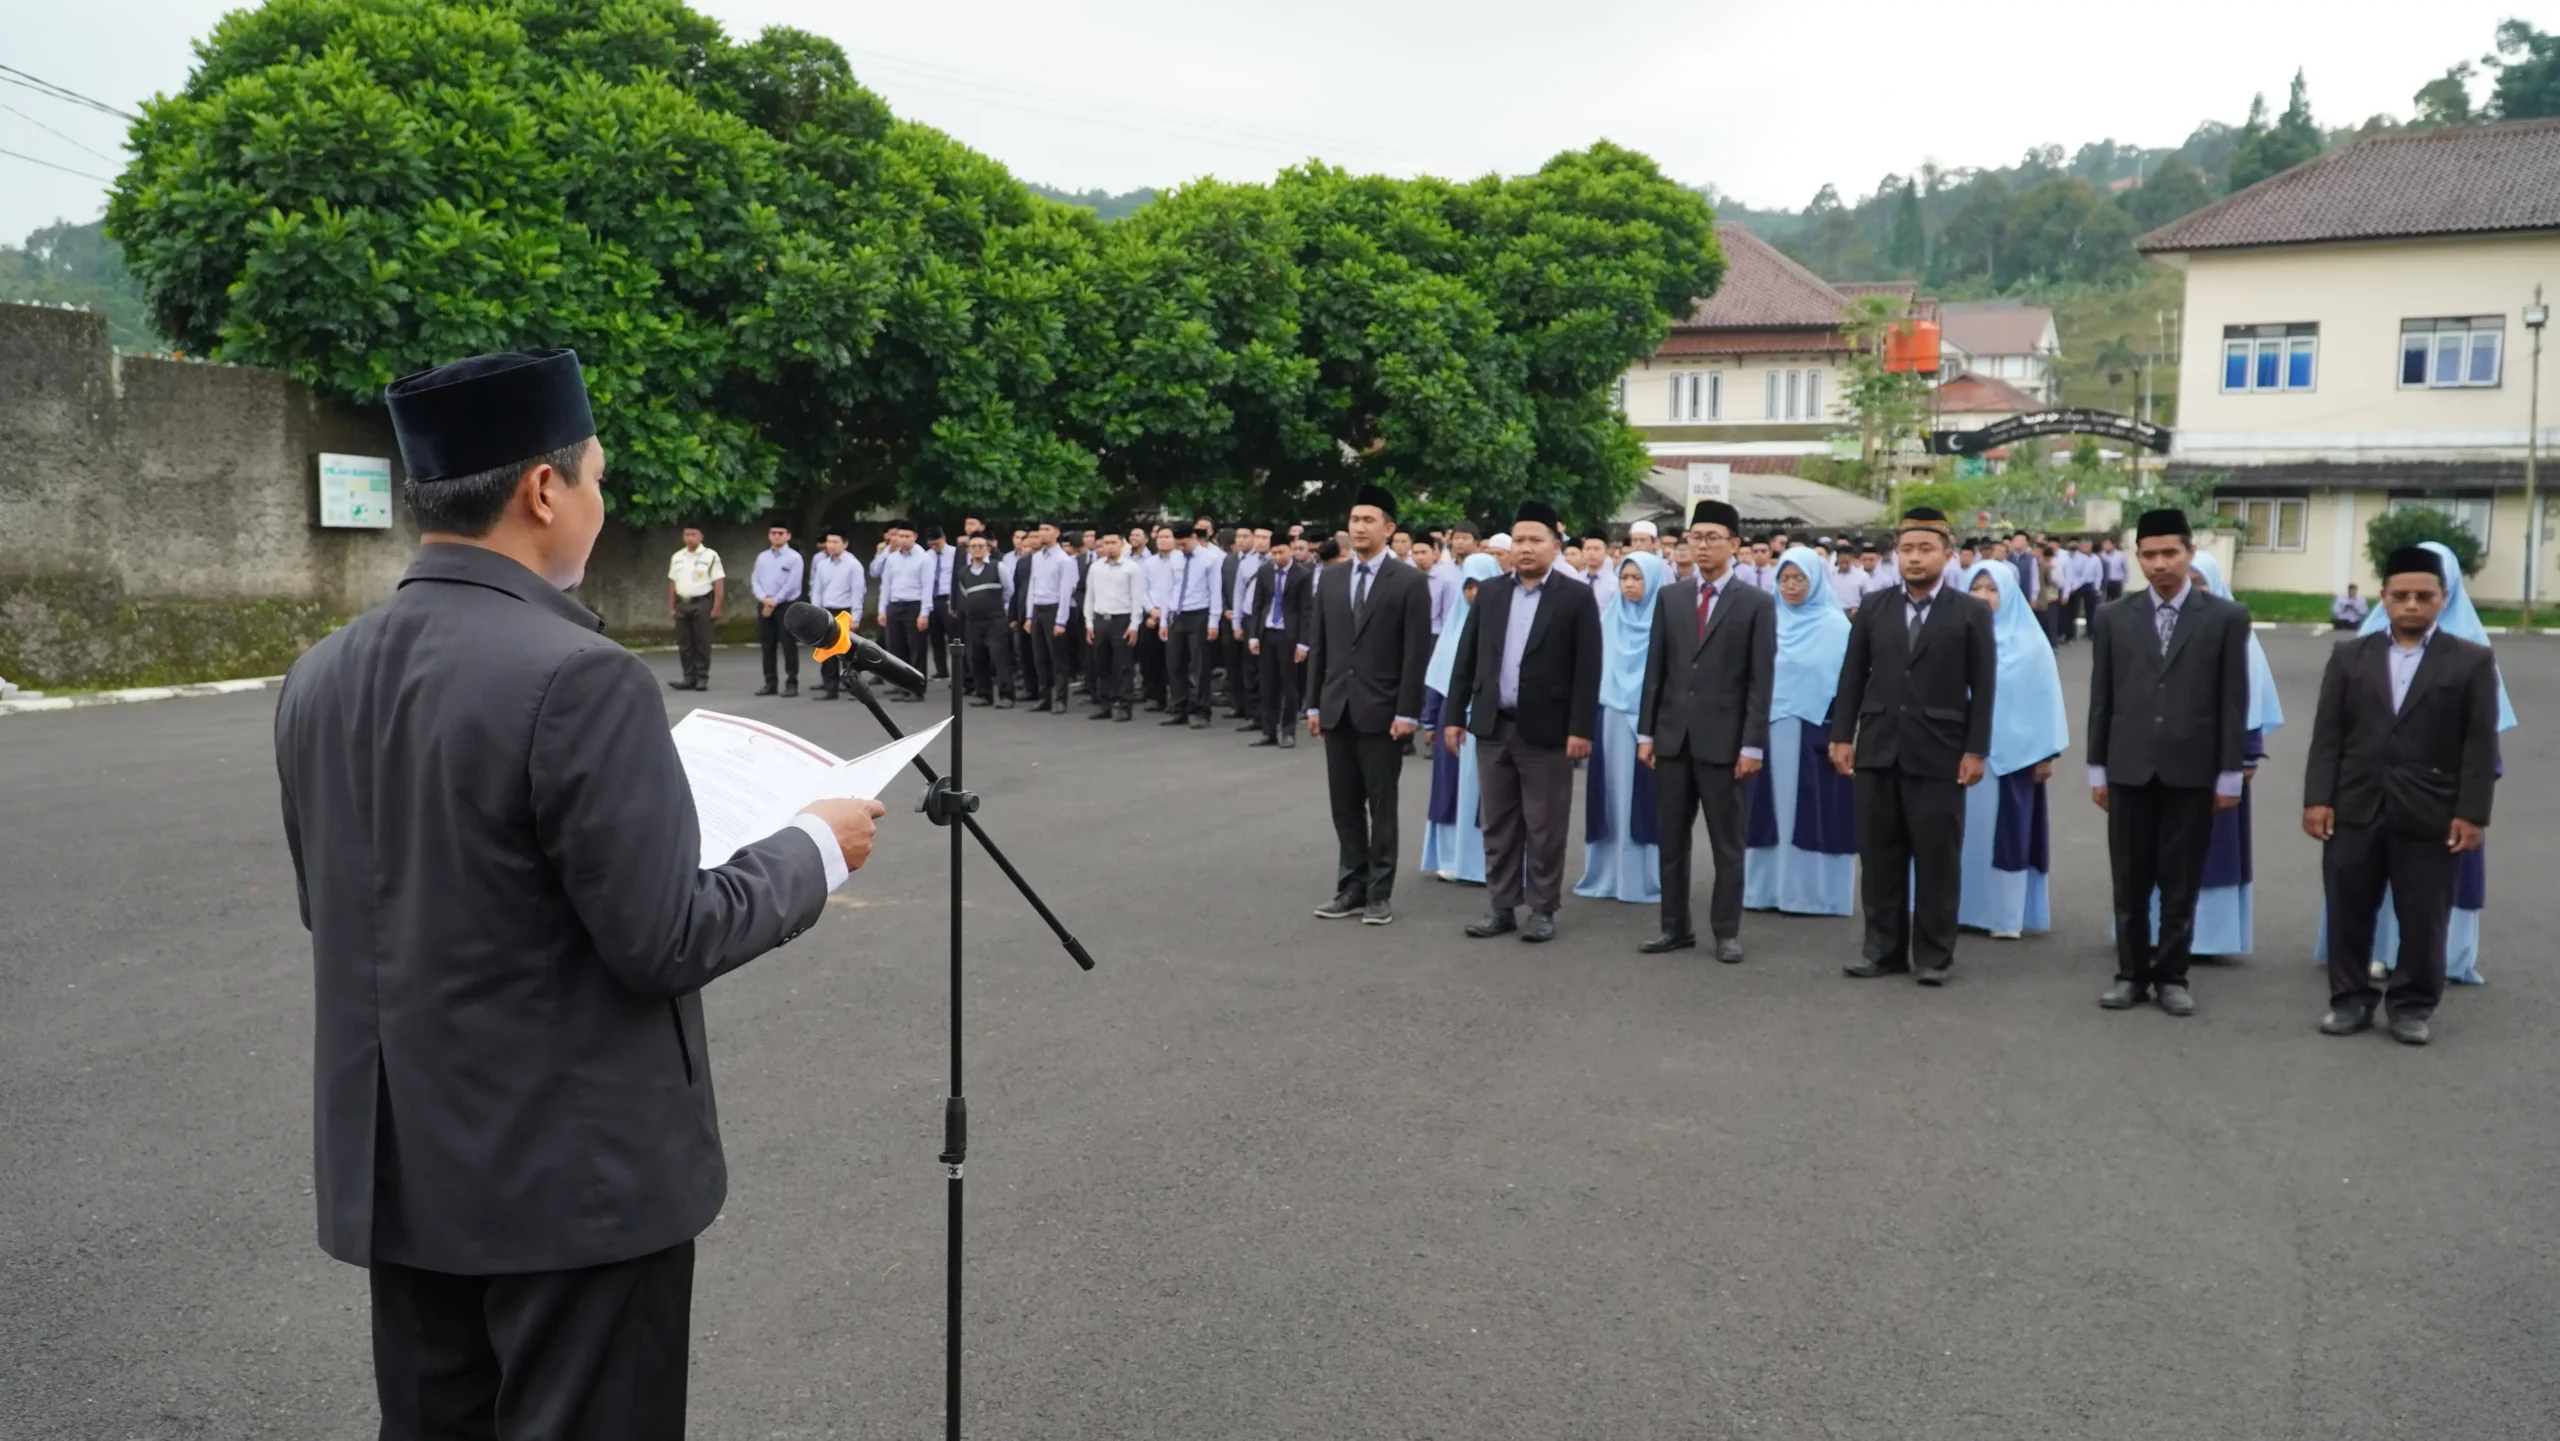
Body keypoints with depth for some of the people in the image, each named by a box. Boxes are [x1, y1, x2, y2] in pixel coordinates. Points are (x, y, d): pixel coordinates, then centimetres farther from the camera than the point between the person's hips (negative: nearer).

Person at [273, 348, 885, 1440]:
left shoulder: (317, 678, 2)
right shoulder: (578, 676, -22)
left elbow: (334, 906, 12)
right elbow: (664, 941, -20)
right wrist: (813, 848, -5)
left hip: (395, 1169, 7)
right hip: (575, 1175, -7)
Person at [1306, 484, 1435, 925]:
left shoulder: (1409, 581, -5)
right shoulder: (1332, 578, 9)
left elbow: (1417, 653, -8)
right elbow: (1318, 645, 11)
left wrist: (1407, 711, -13)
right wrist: (1313, 703, 7)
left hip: (1381, 711, -5)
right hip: (1337, 709, 5)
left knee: (1381, 806, 3)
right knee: (1345, 805, 9)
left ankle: (1379, 892, 11)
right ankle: (1351, 887, 17)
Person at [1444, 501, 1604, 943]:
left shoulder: (1577, 597, -3)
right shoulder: (1489, 593, 9)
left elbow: (1588, 668, -7)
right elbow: (1466, 658, 10)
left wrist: (1581, 728, -12)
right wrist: (1454, 715, 5)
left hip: (1547, 729, -4)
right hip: (1493, 726, 4)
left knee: (1544, 826, 4)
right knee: (1498, 823, 10)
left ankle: (1542, 909, 14)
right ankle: (1502, 906, 18)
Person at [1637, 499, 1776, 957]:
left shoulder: (1757, 603, -1)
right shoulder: (1670, 597, 9)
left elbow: (1761, 680, -5)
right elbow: (1656, 669, 9)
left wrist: (1752, 745, -11)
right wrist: (1646, 732, 4)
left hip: (1724, 740, -4)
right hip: (1673, 736, 4)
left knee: (1727, 843, 5)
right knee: (1671, 839, 9)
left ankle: (1726, 932, 14)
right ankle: (1676, 926, 19)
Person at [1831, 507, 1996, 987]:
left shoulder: (1971, 613, 1)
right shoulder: (1873, 609, 9)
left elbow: (1984, 687, -1)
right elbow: (1852, 677, 9)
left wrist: (1976, 750, -8)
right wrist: (1842, 735, 2)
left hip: (1939, 752, -3)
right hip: (1878, 749, 3)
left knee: (1937, 857, 2)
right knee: (1879, 854, 8)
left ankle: (1934, 955, 12)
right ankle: (1884, 947, 18)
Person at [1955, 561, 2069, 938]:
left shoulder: (2029, 642, 0)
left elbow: (2045, 699, 0)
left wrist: (2046, 754, -4)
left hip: (2010, 753, -2)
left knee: (2006, 832, 2)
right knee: (1964, 830, 5)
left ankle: (2006, 914, 8)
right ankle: (1960, 907, 13)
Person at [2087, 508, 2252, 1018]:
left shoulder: (2226, 618, 0)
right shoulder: (2113, 618, 4)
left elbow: (2233, 701, -1)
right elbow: (2101, 699, 6)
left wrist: (2229, 774, -3)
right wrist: (2097, 769, 4)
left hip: (2193, 770, -1)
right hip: (2130, 768, 1)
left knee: (2181, 881, 6)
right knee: (2131, 881, 7)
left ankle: (2172, 975, 17)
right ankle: (2132, 973, 17)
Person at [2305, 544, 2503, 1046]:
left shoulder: (2473, 661, 4)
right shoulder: (2350, 655, 9)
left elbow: (2481, 745, -1)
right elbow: (2328, 734, 5)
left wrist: (2472, 813, -8)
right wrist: (2318, 798, -3)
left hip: (2431, 816, -2)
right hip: (2354, 810, 2)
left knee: (2423, 920, 5)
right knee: (2348, 913, 7)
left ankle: (2412, 1006, 18)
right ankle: (2351, 999, 20)